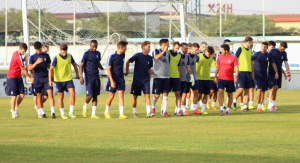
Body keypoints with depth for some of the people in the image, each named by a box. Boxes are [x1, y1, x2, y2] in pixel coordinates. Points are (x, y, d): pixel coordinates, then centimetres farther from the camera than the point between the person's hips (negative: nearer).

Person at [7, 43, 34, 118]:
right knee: (14, 96, -5)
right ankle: (13, 112, 1)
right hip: (12, 78, -9)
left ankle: (15, 108, 18)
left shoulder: (16, 53, 6)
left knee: (22, 94, 3)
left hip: (18, 78, 9)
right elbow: (23, 69, -15)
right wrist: (30, 78, -7)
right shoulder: (18, 57, -20)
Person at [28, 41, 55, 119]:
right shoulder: (32, 57, -1)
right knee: (39, 96, 4)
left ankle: (53, 112, -13)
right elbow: (29, 68, -11)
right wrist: (36, 62, -25)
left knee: (50, 94, -10)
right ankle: (41, 113, 15)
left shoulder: (46, 55, 7)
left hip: (46, 78, 1)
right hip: (37, 79, -1)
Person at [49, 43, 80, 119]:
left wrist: (77, 74, 27)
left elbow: (74, 64, 21)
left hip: (69, 79, 3)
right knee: (61, 97, 4)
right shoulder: (56, 58, -10)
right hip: (59, 80, -3)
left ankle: (71, 112, -3)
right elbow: (51, 69, -12)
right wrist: (50, 80, -20)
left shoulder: (69, 56, 2)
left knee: (72, 93, -12)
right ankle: (62, 113, 15)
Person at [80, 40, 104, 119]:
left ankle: (93, 114, 5)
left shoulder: (98, 53, 11)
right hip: (89, 77, -5)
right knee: (90, 95, -12)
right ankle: (85, 106, 19)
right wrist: (81, 77, -11)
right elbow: (81, 66, -4)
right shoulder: (86, 54, -6)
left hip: (96, 77, 5)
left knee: (95, 96, 2)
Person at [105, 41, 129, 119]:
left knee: (121, 95, -7)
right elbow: (108, 69, -13)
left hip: (121, 78, 5)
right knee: (111, 96, 5)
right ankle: (106, 112, 27)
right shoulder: (112, 56, -14)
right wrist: (111, 81, -18)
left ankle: (121, 114, -12)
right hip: (113, 79, -5)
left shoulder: (123, 55, 5)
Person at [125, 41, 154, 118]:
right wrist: (127, 71, 2)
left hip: (146, 80, 2)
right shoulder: (137, 56, -8)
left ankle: (148, 112, -16)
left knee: (147, 95, -11)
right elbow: (127, 62, 2)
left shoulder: (150, 58, 4)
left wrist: (149, 79, 16)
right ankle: (134, 112, 21)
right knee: (135, 96, 7)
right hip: (136, 79, -2)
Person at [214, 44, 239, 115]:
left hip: (230, 79, -1)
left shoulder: (233, 57, -4)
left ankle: (228, 110, 20)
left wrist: (236, 77, -17)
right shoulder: (220, 56, 6)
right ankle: (221, 109, -19)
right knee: (220, 92, -17)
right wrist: (215, 77, 15)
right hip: (221, 78, 1)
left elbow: (236, 68, -6)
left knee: (230, 95, 6)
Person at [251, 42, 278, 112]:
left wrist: (276, 73, -1)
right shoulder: (256, 54, -5)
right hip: (256, 74, -4)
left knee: (263, 91, 5)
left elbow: (273, 64, 11)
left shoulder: (268, 56, 5)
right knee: (259, 89, -16)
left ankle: (261, 105, 16)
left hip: (264, 75, 4)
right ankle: (259, 106, -13)